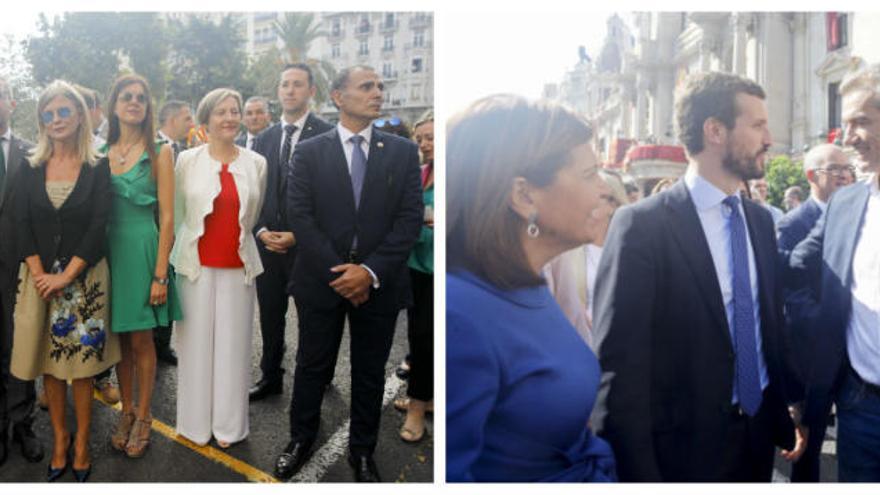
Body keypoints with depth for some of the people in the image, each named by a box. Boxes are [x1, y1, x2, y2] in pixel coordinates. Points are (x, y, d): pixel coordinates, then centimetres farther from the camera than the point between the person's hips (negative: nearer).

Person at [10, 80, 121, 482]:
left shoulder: (98, 169, -3)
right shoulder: (30, 169, 5)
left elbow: (99, 227, -9)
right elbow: (22, 225, 1)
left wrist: (66, 275, -14)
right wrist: (39, 274, -11)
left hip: (83, 276, -2)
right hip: (39, 276, 3)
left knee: (82, 362, 4)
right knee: (49, 362, 8)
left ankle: (82, 442, 16)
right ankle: (60, 438, 20)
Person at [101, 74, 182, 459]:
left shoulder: (159, 153, -4)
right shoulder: (101, 153, 8)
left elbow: (167, 217, -8)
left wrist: (160, 275, -13)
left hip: (143, 249, -3)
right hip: (109, 250, 4)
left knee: (141, 340, 4)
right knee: (120, 340, 12)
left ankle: (143, 417, 19)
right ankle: (126, 411, 27)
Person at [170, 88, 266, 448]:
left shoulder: (257, 163, 3)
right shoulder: (187, 160, -2)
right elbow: (176, 212, 7)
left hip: (238, 266, 1)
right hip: (196, 264, -1)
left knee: (233, 343, 6)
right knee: (197, 342, 7)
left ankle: (228, 423, 21)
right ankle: (196, 422, 22)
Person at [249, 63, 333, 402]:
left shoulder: (327, 135, -7)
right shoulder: (264, 139, 11)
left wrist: (298, 235, -14)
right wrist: (261, 231, -3)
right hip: (268, 243, 5)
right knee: (270, 316, 14)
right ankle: (270, 378, 30)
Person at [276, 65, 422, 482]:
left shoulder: (403, 151, 2)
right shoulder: (309, 152, 1)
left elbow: (410, 219, -4)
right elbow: (299, 214, -6)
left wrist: (371, 271, -14)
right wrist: (338, 272, -14)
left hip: (378, 283, 1)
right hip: (321, 279, 0)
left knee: (370, 373, 12)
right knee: (312, 366, 14)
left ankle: (363, 452, 31)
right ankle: (300, 440, 35)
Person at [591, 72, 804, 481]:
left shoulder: (761, 220, 6)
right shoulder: (641, 225, -17)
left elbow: (771, 323, 14)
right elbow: (619, 368, -19)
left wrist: (788, 408, 12)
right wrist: (638, 473, -18)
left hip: (759, 438, 7)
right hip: (683, 450, -6)